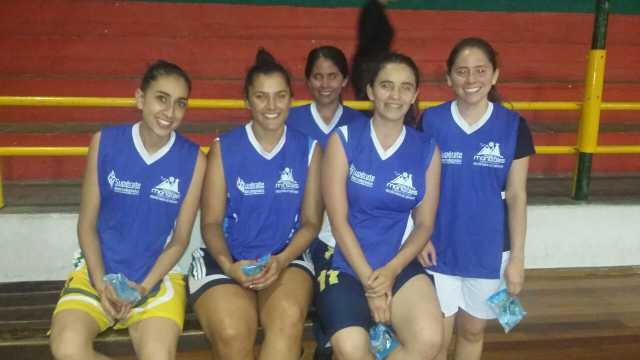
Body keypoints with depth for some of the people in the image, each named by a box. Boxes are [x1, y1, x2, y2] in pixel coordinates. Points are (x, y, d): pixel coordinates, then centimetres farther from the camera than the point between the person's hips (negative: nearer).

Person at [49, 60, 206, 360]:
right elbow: (87, 225, -1)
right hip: (98, 270, 1)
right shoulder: (104, 143, -6)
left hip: (157, 276, 0)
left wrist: (143, 287, -12)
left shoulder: (193, 159, -7)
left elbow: (180, 239, -1)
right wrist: (101, 285, -13)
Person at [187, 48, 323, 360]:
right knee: (233, 333, -29)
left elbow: (311, 221, 5)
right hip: (227, 260, -1)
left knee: (290, 318, -32)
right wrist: (228, 265, -17)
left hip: (287, 258, 1)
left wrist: (281, 260, -13)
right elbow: (211, 222, 1)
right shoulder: (224, 148, 0)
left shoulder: (308, 149, 4)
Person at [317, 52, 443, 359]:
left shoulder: (426, 151, 4)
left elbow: (424, 224, 6)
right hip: (347, 265, -2)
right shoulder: (344, 140, -3)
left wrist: (391, 270, -10)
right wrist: (369, 282, -12)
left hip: (400, 266, 2)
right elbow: (338, 221, -6)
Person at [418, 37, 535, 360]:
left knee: (472, 331, 18)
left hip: (489, 251, 1)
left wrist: (517, 257, -3)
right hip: (440, 248, -1)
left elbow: (516, 195, -3)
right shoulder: (431, 121, -7)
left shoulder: (513, 126, -6)